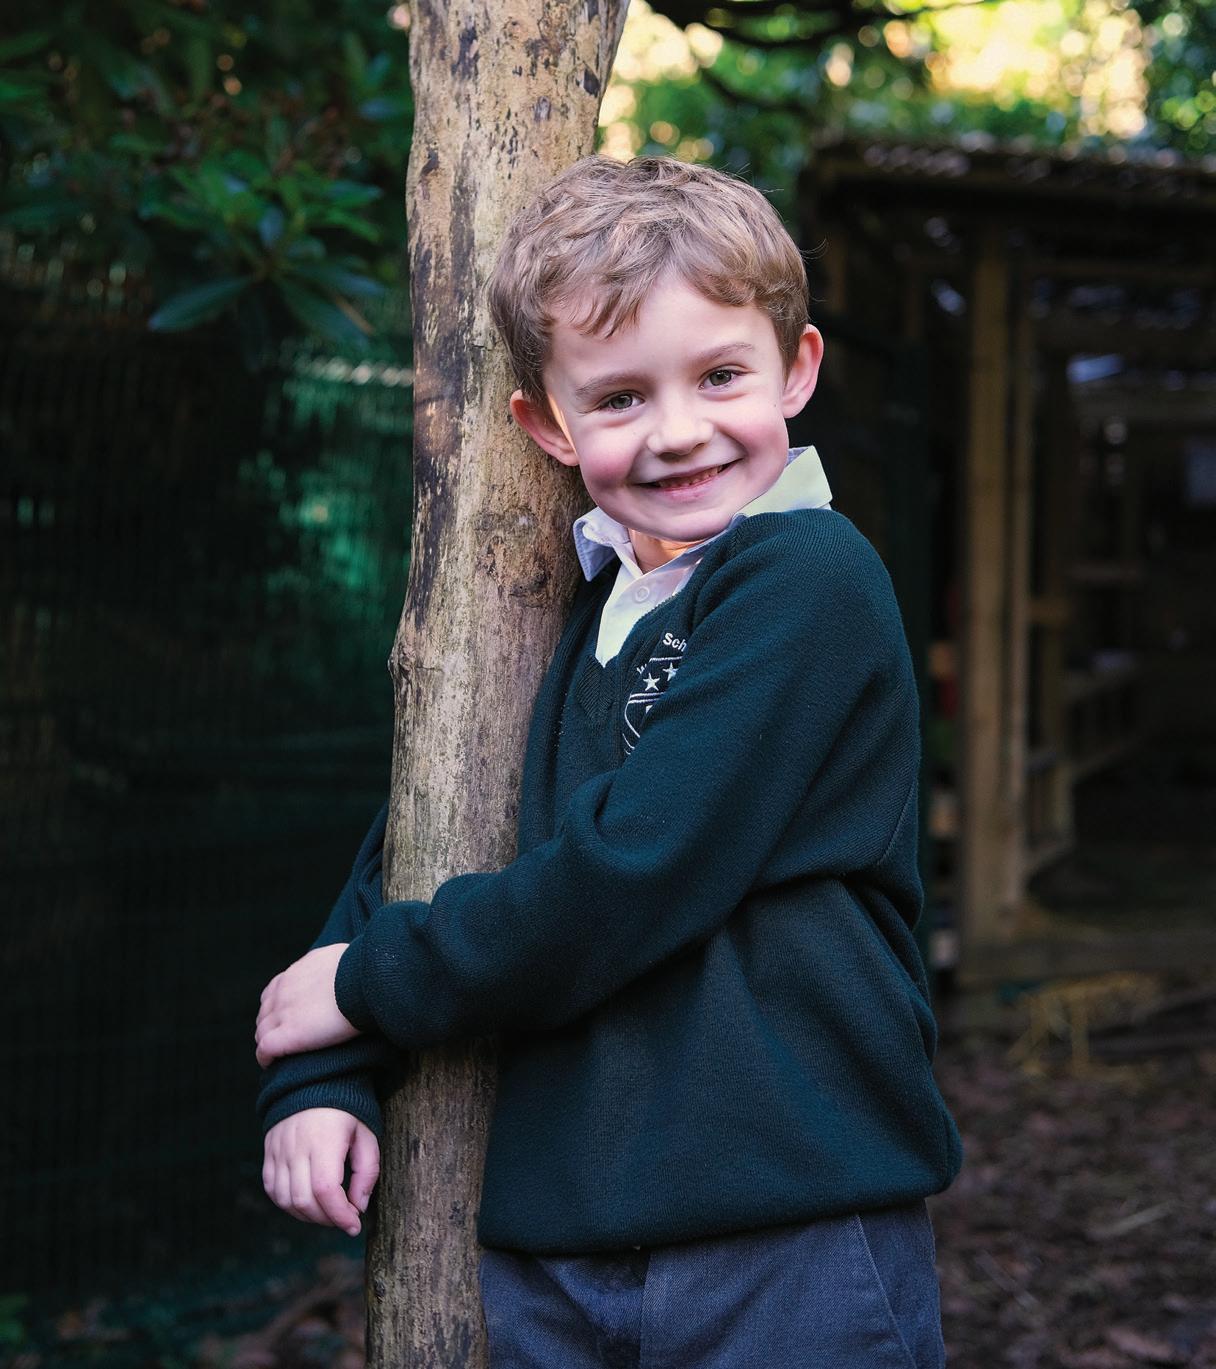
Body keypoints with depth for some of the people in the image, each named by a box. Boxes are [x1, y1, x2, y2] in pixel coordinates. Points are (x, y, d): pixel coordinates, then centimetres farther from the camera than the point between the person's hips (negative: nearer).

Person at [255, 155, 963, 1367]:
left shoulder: (808, 580, -14)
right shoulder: (568, 607, 9)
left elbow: (629, 873, -20)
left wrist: (371, 982, -9)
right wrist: (318, 1078, 0)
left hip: (791, 1251, -6)